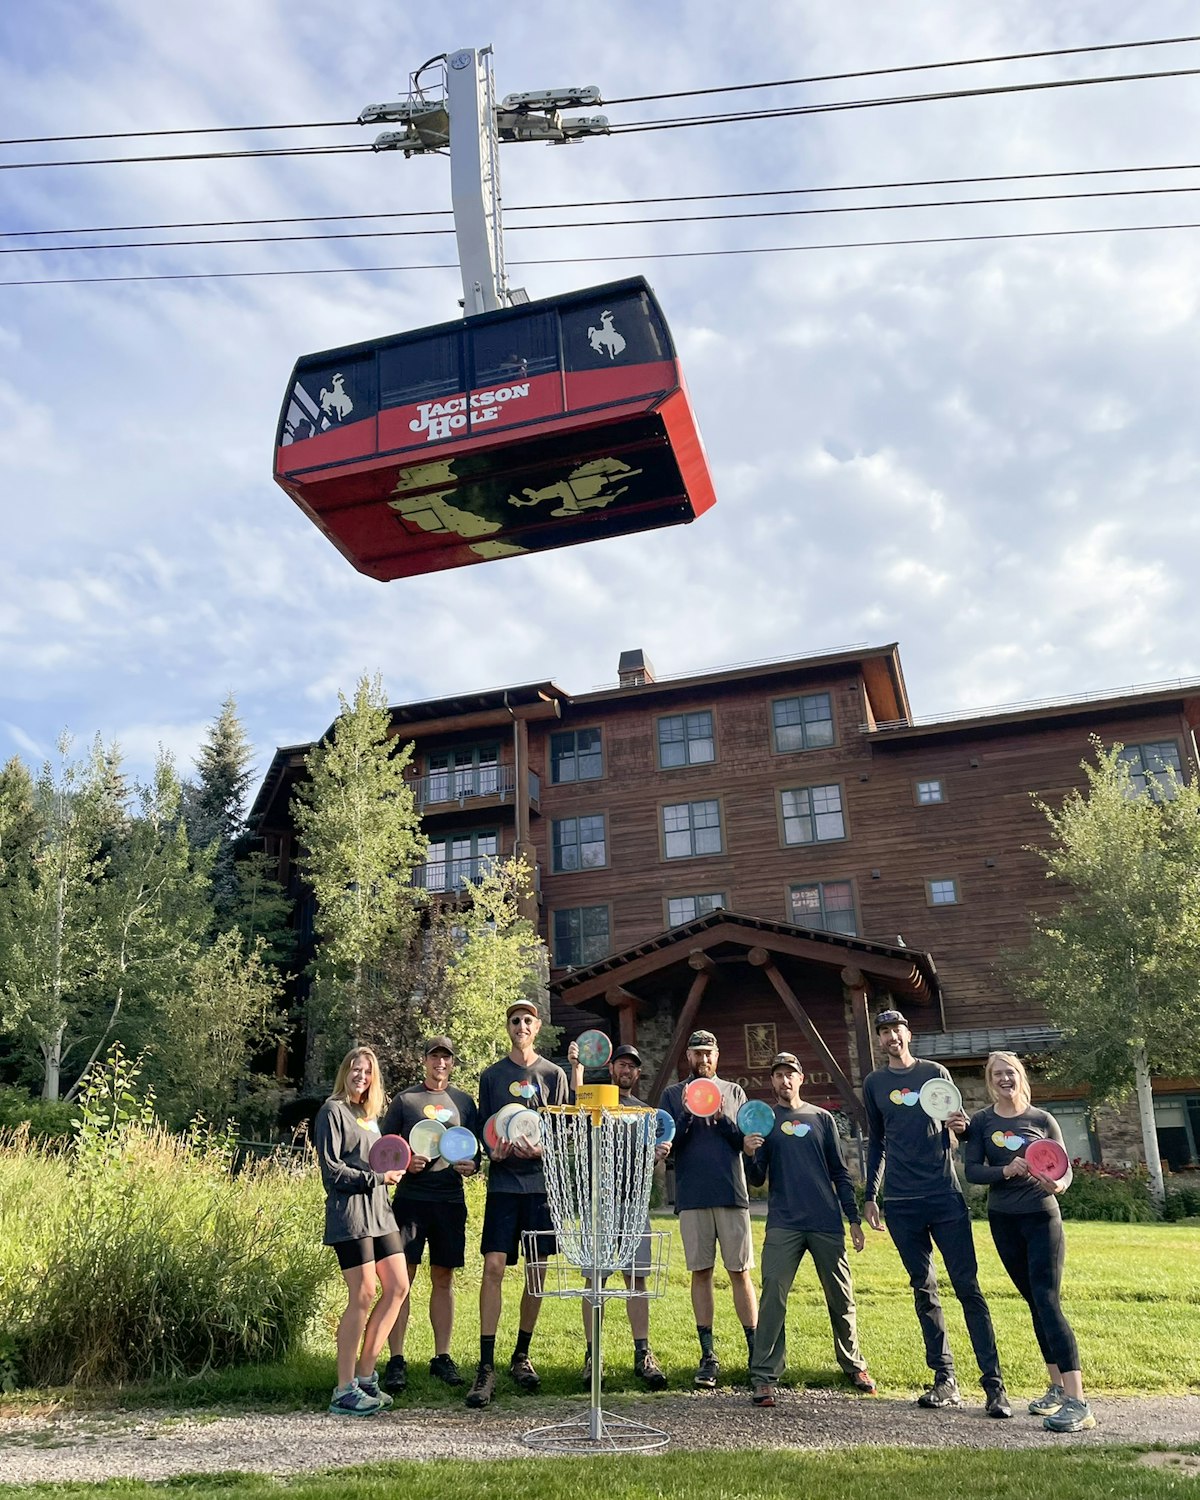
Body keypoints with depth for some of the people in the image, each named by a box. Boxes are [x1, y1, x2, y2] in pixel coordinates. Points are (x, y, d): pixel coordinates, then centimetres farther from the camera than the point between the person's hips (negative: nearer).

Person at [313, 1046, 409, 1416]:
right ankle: (344, 1391, 1)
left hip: (378, 1211, 9)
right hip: (349, 1212, -9)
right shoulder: (333, 1111, -5)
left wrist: (391, 1170, 6)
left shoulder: (370, 1114, 20)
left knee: (398, 1288, 5)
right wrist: (376, 1177, -13)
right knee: (363, 1296, -8)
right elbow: (331, 1169, -12)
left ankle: (365, 1374, 15)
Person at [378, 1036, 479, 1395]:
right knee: (402, 1277, -4)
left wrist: (471, 1164, -2)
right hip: (410, 1197, -3)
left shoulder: (463, 1101, 13)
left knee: (443, 1278, 9)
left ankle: (442, 1357, 18)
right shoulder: (405, 1099, 4)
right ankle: (396, 1360, 3)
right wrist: (404, 1163, -12)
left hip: (450, 1200, 3)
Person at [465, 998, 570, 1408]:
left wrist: (541, 1148, -16)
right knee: (493, 1267, -10)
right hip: (503, 1183, -1)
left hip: (542, 1181, 1)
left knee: (537, 1271, 6)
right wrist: (494, 1149, -11)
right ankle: (486, 1367, -6)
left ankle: (521, 1356, 22)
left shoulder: (553, 1074, 8)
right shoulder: (492, 1075, 10)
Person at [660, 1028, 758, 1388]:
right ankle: (708, 1356, 8)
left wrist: (722, 1117, -12)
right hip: (692, 1196, 0)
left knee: (740, 1272, 0)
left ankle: (755, 1351, 5)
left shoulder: (734, 1092, 12)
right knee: (701, 1273, 2)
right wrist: (687, 1115, -13)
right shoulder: (673, 1095, 10)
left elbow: (746, 1140, 5)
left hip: (732, 1194, 0)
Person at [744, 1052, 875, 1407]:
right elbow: (757, 1180, 4)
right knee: (772, 1298, -9)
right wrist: (750, 1155, -16)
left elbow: (839, 1172, 13)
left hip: (827, 1223, 2)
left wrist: (854, 1218, 8)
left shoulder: (821, 1118, 11)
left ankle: (854, 1366, 26)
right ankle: (764, 1378, -3)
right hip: (783, 1225, -1)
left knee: (842, 1299, 8)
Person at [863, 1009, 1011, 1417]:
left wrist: (961, 1127, -14)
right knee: (924, 1289, 6)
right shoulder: (874, 1084, 10)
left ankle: (994, 1383, -3)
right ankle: (945, 1380, 13)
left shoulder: (935, 1073, 5)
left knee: (967, 1286, -5)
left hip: (945, 1195, -2)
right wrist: (869, 1196, 16)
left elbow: (958, 1130, 11)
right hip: (901, 1202, 2)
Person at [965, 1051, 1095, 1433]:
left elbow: (1065, 1170, 2)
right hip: (1003, 1221, 3)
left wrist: (1058, 1184, -21)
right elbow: (972, 1171, -3)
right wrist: (1005, 1171, -22)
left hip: (1042, 1217, -3)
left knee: (1047, 1301, -14)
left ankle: (1077, 1402, -16)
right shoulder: (982, 1122, 3)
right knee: (1034, 1303, 11)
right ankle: (1057, 1387, 23)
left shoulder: (1043, 1120, 0)